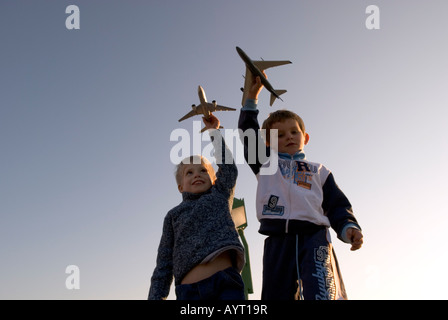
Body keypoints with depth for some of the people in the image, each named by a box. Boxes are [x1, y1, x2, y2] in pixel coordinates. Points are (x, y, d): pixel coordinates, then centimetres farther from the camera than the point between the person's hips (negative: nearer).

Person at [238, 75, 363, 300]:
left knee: (321, 294, -21)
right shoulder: (266, 163, 24)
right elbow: (248, 132, 26)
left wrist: (348, 227, -5)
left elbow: (337, 205, 15)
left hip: (314, 237, -1)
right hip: (278, 241, 1)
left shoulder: (319, 171, 23)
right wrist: (252, 95, 27)